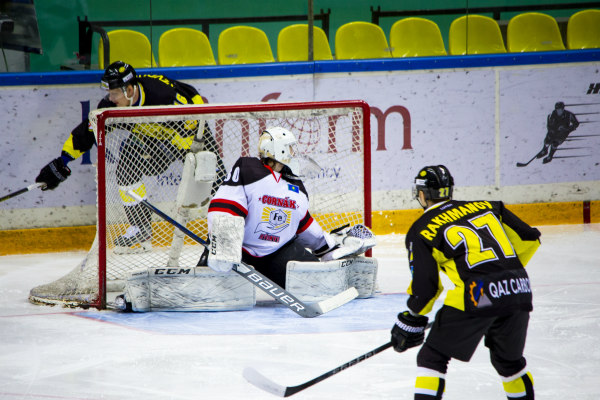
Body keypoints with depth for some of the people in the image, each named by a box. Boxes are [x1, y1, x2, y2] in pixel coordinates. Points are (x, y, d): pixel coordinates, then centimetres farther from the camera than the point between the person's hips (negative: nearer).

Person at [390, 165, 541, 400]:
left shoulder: (421, 230, 9)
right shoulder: (486, 206, 22)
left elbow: (425, 286, 4)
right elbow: (529, 240, 19)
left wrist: (411, 320, 19)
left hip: (477, 293, -5)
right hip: (519, 291, 5)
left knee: (433, 356, 8)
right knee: (509, 359, 27)